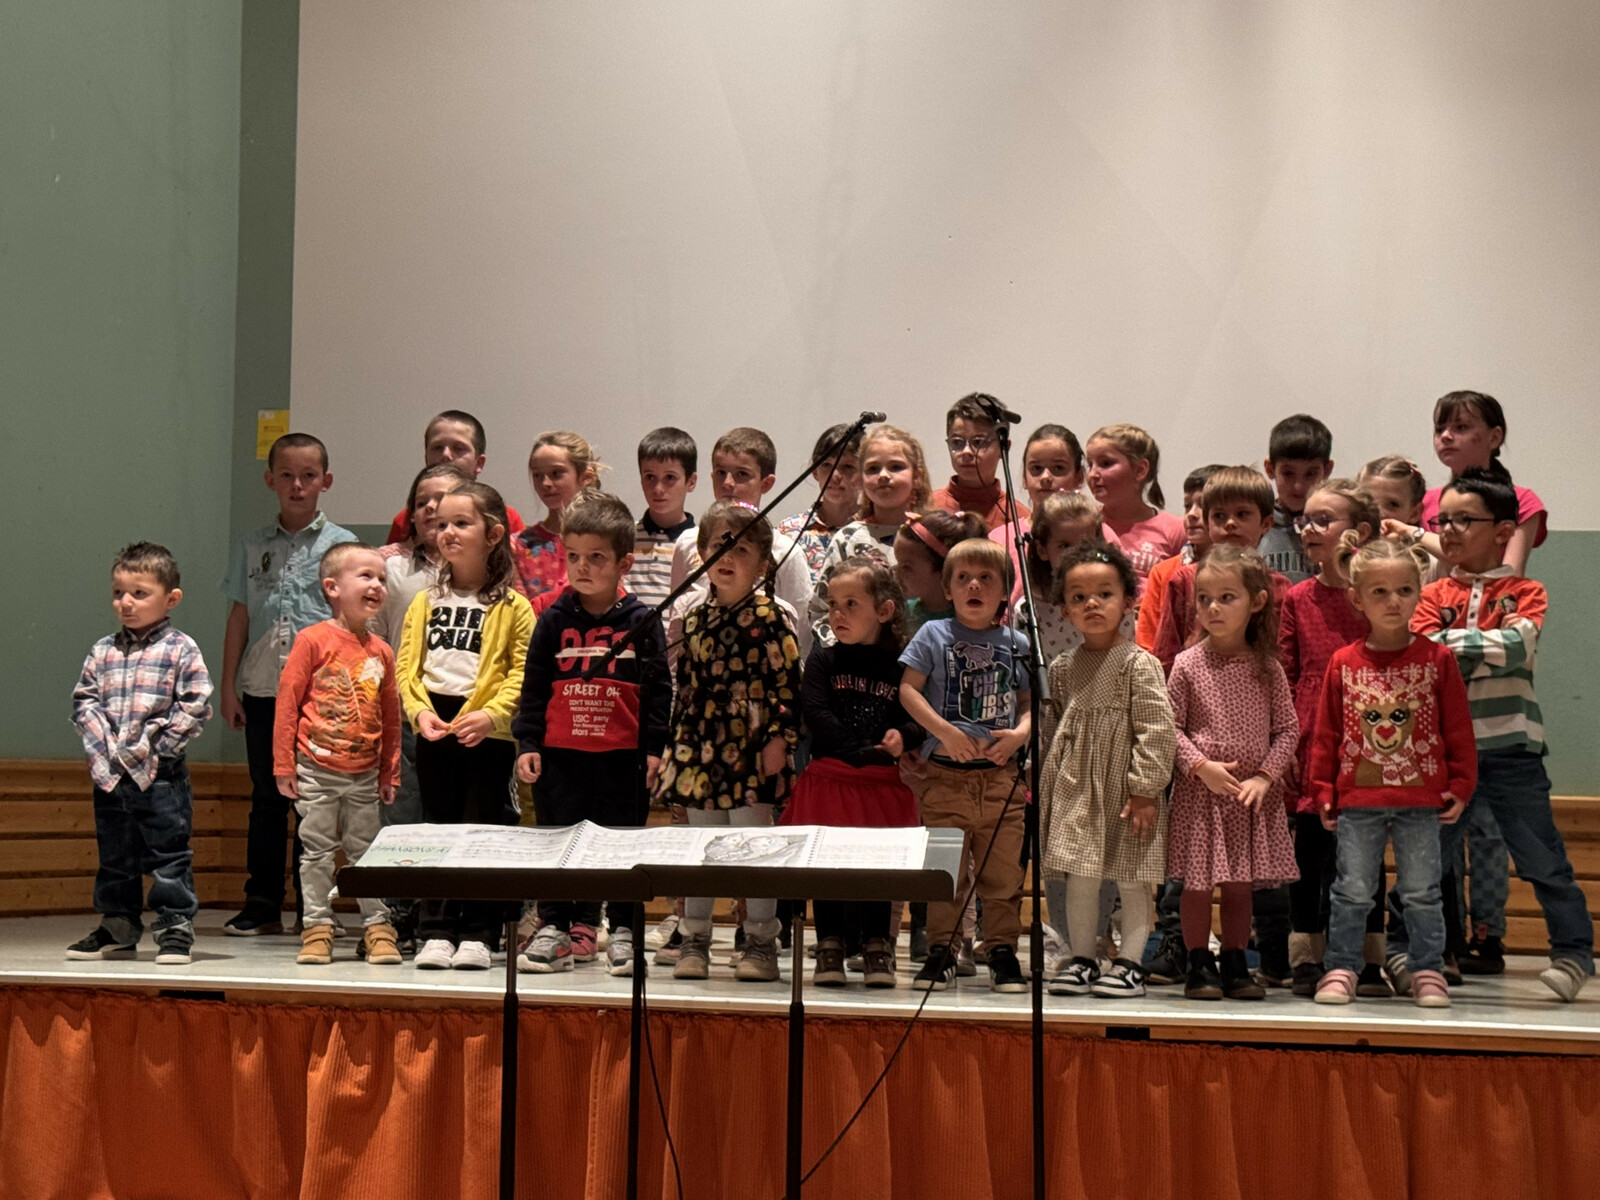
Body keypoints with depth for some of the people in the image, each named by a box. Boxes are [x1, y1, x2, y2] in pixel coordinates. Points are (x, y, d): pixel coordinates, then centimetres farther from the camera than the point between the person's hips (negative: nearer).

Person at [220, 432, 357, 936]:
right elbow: (239, 619, 12)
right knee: (267, 797, 8)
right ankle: (261, 903, 14)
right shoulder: (252, 546, 9)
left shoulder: (341, 545, 1)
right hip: (262, 688, 3)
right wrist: (229, 686, 8)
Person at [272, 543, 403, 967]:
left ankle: (377, 926, 16)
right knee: (317, 851, 5)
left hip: (364, 776, 3)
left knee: (367, 851, 9)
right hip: (317, 771, -3)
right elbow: (287, 700, -6)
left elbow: (391, 716, 13)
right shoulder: (313, 640, -7)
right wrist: (283, 764, -7)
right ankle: (317, 926, 12)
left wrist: (389, 773, 13)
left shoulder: (381, 651, 6)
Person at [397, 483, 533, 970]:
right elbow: (406, 665, 6)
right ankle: (436, 932, 15)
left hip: (488, 735, -4)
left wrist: (491, 714, -21)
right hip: (433, 732, 4)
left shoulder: (511, 606, -2)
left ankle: (479, 935, 10)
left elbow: (522, 674, -8)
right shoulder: (426, 602, 11)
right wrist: (420, 710, -10)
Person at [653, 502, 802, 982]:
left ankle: (760, 943, 9)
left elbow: (787, 684, -8)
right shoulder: (695, 620, 10)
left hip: (752, 752, -5)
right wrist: (676, 742, 12)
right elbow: (685, 687, 15)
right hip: (702, 751, 5)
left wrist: (779, 738, -14)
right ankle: (694, 941, 19)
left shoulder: (771, 620, -6)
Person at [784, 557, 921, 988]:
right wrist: (863, 753, -17)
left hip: (884, 783, 0)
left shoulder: (902, 663, 2)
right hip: (830, 778, 0)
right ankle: (830, 943, 13)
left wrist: (903, 735, -22)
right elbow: (815, 714, -8)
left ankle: (877, 944, 16)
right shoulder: (823, 658, 3)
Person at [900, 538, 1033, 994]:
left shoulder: (1016, 644, 10)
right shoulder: (935, 635, 4)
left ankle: (1003, 950, 14)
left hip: (1001, 774, 2)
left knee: (1003, 870, 3)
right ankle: (941, 950, 12)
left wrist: (1021, 732, -8)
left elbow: (1031, 701, 13)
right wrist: (946, 732, -12)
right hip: (945, 772, -1)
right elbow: (908, 690, -1)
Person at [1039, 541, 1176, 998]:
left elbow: (1156, 729, -13)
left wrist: (1145, 788, -17)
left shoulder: (1139, 664, -9)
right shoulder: (1063, 668, 8)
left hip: (1125, 788, -5)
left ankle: (1130, 962, 11)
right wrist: (1047, 786, 12)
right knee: (1078, 878, 8)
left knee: (1132, 878, 3)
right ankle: (1081, 957, 19)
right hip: (1076, 790, 5)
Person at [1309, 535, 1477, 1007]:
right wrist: (1323, 791, 3)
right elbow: (1325, 733, 5)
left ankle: (1428, 970, 18)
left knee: (1422, 891, 7)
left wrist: (1460, 786, 1)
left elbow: (1458, 729, 3)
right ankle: (1341, 968, 16)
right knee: (1352, 890, 6)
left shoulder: (1436, 659, 0)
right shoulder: (1343, 663, 0)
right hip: (1358, 799, 0)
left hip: (1421, 798, 0)